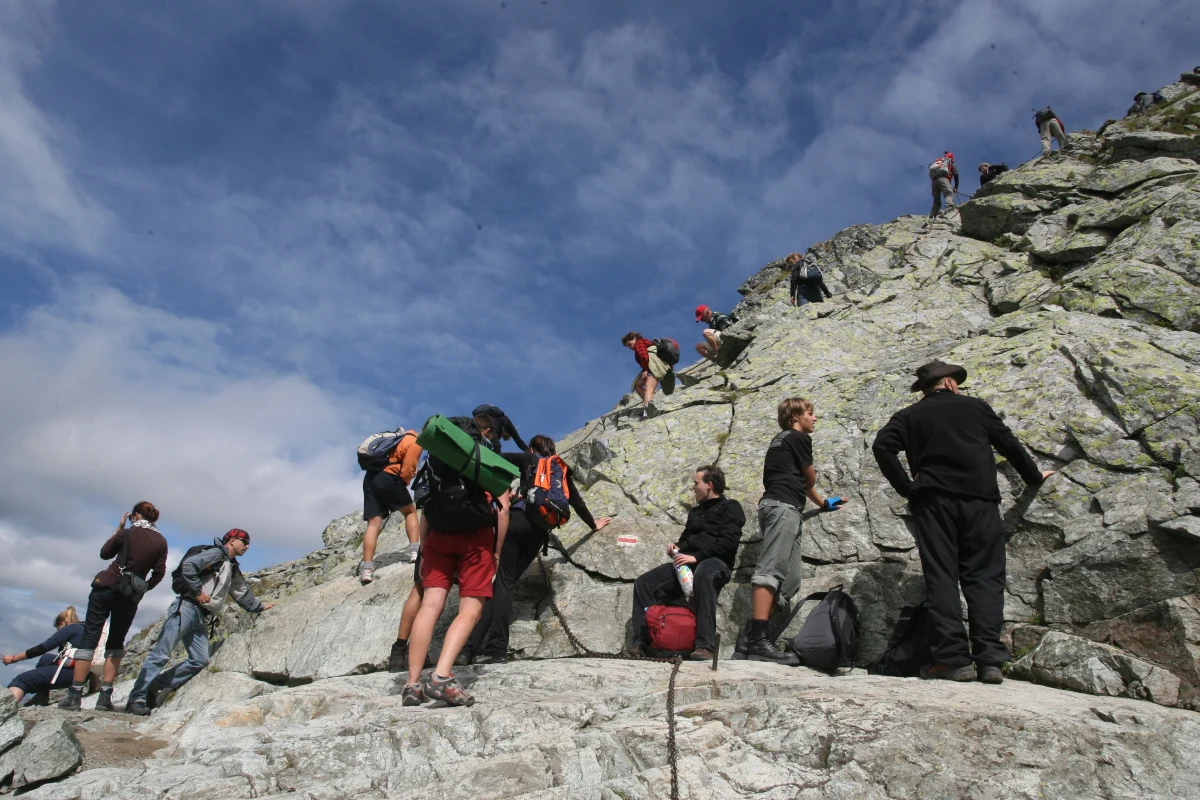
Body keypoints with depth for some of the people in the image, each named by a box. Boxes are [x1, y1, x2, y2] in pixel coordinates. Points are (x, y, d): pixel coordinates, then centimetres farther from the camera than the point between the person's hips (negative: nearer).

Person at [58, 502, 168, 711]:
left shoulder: (127, 533, -5)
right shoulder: (161, 542, 1)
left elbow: (105, 553, 11)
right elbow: (159, 573, -2)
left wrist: (119, 528, 14)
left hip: (106, 587, -2)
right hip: (131, 596, 2)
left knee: (89, 637, 1)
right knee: (116, 643, 12)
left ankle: (74, 695, -3)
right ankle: (105, 696, 4)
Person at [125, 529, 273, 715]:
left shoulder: (233, 569, 24)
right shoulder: (216, 554, -3)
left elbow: (242, 593, 36)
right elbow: (188, 565, -17)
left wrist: (260, 607, 40)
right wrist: (197, 591, -16)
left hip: (201, 618, 9)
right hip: (187, 607, -9)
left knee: (200, 661, 0)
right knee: (161, 654, -10)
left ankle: (154, 686, 8)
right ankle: (137, 698, -6)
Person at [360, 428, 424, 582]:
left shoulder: (403, 437, 27)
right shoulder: (415, 443, 0)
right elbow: (406, 471, -9)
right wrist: (402, 484, 9)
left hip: (370, 478, 7)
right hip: (388, 478, -7)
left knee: (373, 523, 0)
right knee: (410, 511, 12)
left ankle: (367, 568, -10)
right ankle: (414, 551, -1)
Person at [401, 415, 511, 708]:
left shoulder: (440, 456, 23)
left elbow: (426, 510, 18)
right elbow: (502, 510, 1)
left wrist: (423, 552, 20)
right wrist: (497, 552, 5)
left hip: (439, 536, 4)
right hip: (477, 537, -4)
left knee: (430, 605, -2)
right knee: (470, 609, -5)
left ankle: (412, 684, -9)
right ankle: (442, 676, -24)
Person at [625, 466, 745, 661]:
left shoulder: (730, 508, 5)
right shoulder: (695, 511, 28)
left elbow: (728, 542, -10)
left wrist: (696, 557, -19)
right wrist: (678, 547, 11)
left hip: (715, 562, -8)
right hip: (688, 563, 8)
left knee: (702, 576, -43)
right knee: (643, 583, -10)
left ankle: (706, 646, -45)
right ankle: (640, 642, -12)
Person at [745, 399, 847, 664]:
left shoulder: (780, 439, 31)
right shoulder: (799, 437, 3)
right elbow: (809, 479, 11)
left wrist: (824, 503, 50)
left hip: (774, 505, 10)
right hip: (784, 506, -10)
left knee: (789, 580, 5)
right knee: (771, 570, -20)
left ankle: (756, 637, -2)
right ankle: (758, 640, -29)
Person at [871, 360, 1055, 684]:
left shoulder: (909, 415, 12)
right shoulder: (976, 407, 14)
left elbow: (882, 446, -4)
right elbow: (1008, 444, 21)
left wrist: (906, 488, 1)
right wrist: (1034, 476, 36)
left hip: (933, 500, -1)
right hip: (980, 499, 1)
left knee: (941, 576, -2)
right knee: (984, 576, 4)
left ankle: (953, 658, -7)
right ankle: (989, 658, -3)